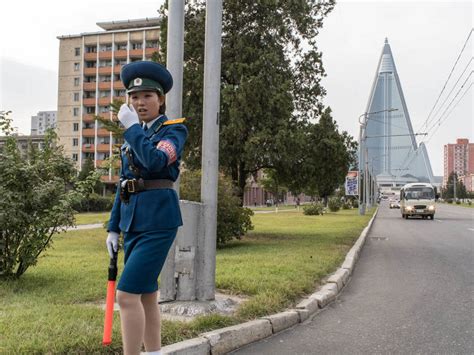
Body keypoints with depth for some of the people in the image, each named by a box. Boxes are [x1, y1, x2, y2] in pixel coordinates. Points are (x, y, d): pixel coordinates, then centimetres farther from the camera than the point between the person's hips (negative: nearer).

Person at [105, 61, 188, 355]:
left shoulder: (175, 130, -5)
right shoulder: (134, 136, 16)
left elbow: (156, 161, -26)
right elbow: (124, 184, 17)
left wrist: (131, 127, -15)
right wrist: (114, 228, 14)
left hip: (158, 221, -7)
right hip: (133, 221, 8)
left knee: (127, 294, -13)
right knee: (146, 295, 11)